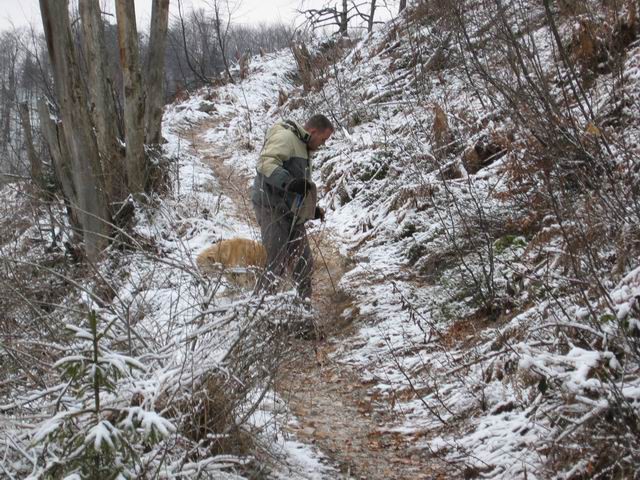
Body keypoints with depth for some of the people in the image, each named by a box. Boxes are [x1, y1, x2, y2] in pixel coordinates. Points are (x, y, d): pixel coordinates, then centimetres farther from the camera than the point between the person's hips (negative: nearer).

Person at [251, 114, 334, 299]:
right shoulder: (285, 137, -9)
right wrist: (288, 182, -37)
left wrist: (312, 209, 20)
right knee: (278, 264, -12)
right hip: (272, 208, -10)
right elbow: (266, 163, -25)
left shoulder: (304, 148, 23)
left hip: (291, 212, 10)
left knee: (304, 263, 9)